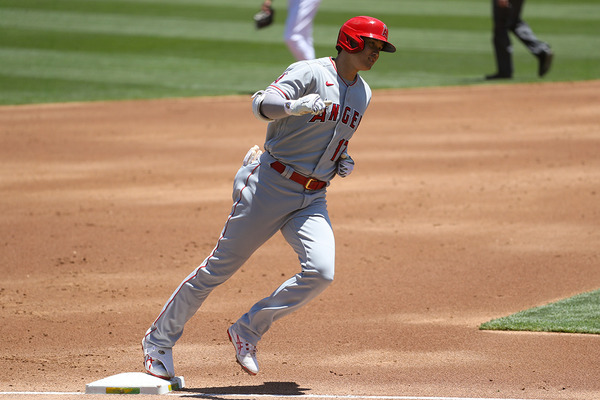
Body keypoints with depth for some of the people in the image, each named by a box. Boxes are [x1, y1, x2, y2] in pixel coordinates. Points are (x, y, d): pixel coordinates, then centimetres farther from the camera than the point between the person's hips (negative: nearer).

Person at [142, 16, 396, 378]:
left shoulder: (363, 93, 13)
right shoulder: (309, 73, -11)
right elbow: (262, 104, -27)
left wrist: (342, 160, 9)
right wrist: (296, 106, -48)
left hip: (313, 198, 6)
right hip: (271, 186, -6)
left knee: (321, 272, -17)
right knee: (221, 266, -1)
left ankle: (248, 332, 0)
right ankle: (159, 340, 14)